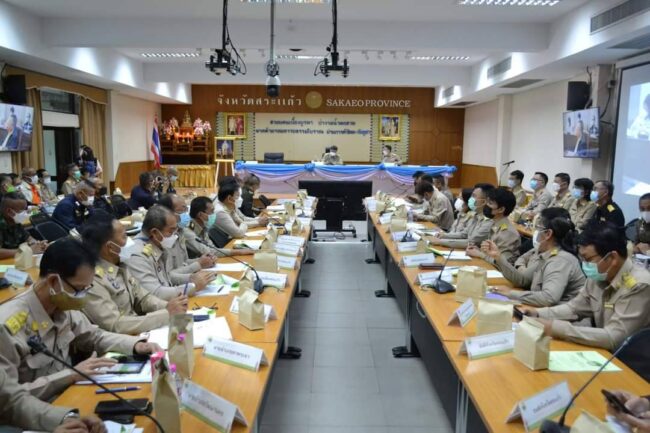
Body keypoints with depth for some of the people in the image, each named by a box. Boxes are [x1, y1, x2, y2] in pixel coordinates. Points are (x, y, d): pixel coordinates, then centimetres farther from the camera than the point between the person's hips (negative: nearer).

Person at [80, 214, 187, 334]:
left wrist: (167, 306, -10)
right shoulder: (92, 280, -22)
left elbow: (142, 298, 10)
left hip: (136, 332, 7)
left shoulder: (119, 265, 4)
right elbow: (115, 325, -25)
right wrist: (167, 313, -24)